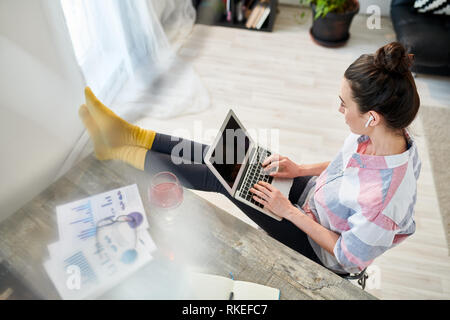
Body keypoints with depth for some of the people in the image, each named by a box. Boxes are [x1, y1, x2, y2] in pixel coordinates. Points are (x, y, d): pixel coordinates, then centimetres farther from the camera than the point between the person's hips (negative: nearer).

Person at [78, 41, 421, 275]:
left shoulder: (385, 196, -39)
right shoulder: (388, 132, -15)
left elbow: (348, 257, -24)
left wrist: (290, 212, -21)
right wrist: (300, 169, -5)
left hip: (318, 247, -6)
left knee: (215, 176, -12)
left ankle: (120, 150, 6)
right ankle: (132, 135, 9)